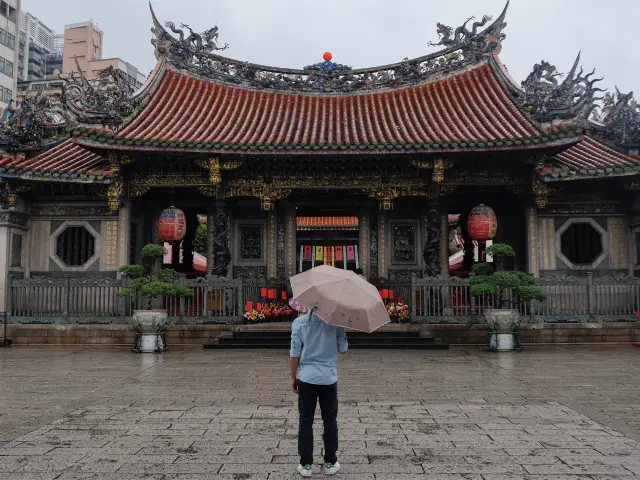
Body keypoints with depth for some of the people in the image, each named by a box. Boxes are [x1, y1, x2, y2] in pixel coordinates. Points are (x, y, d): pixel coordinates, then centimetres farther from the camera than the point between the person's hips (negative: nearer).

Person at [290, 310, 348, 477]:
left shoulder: (299, 322, -8)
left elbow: (295, 353, -5)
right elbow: (343, 348, 0)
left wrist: (293, 377, 6)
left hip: (306, 378, 0)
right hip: (329, 378, 0)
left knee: (305, 422, 9)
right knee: (330, 422, 13)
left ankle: (306, 464, 14)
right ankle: (330, 463, 21)